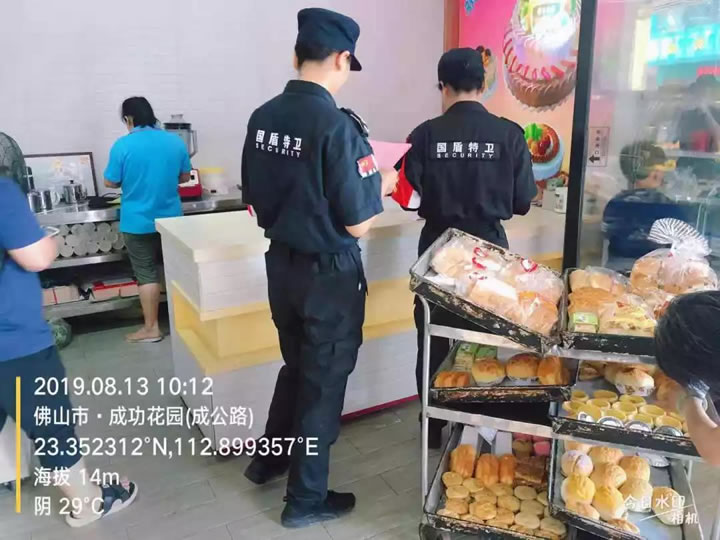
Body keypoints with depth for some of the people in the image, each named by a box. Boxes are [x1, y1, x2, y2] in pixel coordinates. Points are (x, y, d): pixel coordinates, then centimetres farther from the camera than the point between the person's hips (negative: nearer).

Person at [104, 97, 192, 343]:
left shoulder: (123, 145, -12)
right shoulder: (176, 141, -1)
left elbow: (110, 183, -5)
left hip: (138, 221, -4)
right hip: (171, 218, 4)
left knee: (147, 274, 4)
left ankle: (151, 328, 11)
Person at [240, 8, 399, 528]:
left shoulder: (262, 117, -1)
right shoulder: (338, 126, -21)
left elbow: (255, 202, 9)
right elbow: (358, 225, -18)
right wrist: (382, 185, 0)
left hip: (281, 264, 7)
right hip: (329, 274, -6)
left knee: (296, 365, 26)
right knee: (323, 381, 11)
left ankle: (268, 459, 45)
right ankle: (307, 498, 28)